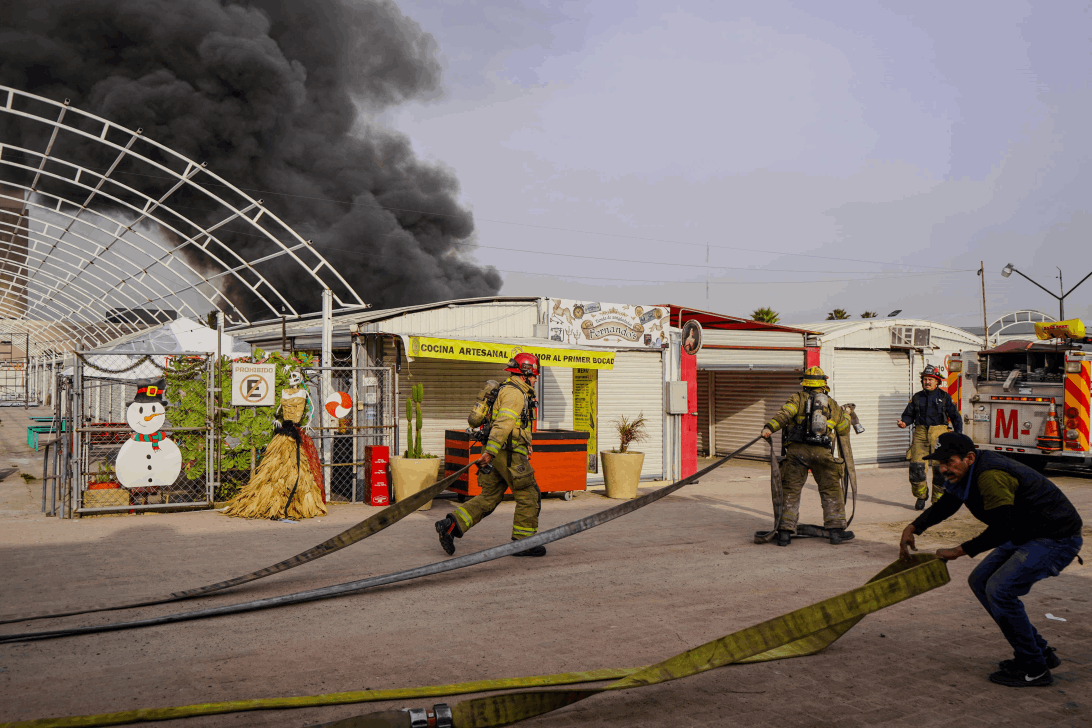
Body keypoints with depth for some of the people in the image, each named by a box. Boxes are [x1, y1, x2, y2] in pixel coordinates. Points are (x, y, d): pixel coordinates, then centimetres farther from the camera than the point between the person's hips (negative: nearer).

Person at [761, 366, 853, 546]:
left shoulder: (799, 398, 7)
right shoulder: (833, 404, 16)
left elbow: (785, 412, -13)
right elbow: (843, 429, 27)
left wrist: (770, 427, -23)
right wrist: (847, 415, 46)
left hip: (798, 450, -1)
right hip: (822, 452, 1)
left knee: (791, 491, 5)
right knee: (831, 491, 13)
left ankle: (785, 532, 2)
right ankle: (836, 530, 13)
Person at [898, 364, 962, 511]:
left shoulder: (944, 397, 8)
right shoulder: (917, 397, 14)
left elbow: (955, 417, 9)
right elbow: (909, 414, 14)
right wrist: (904, 422, -8)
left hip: (939, 434, -2)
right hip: (921, 433, 2)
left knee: (940, 468, -7)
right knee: (916, 466, -6)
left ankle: (938, 499, 5)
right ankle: (921, 497, 11)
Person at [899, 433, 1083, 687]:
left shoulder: (990, 476, -29)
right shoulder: (969, 472, 3)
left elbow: (1002, 530, -30)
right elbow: (946, 505, 18)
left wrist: (960, 551, -23)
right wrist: (914, 528, 4)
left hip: (1057, 538, -11)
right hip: (1026, 536, 11)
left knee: (999, 588, -20)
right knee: (980, 581, 9)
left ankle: (1034, 669, -4)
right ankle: (1040, 652, 19)